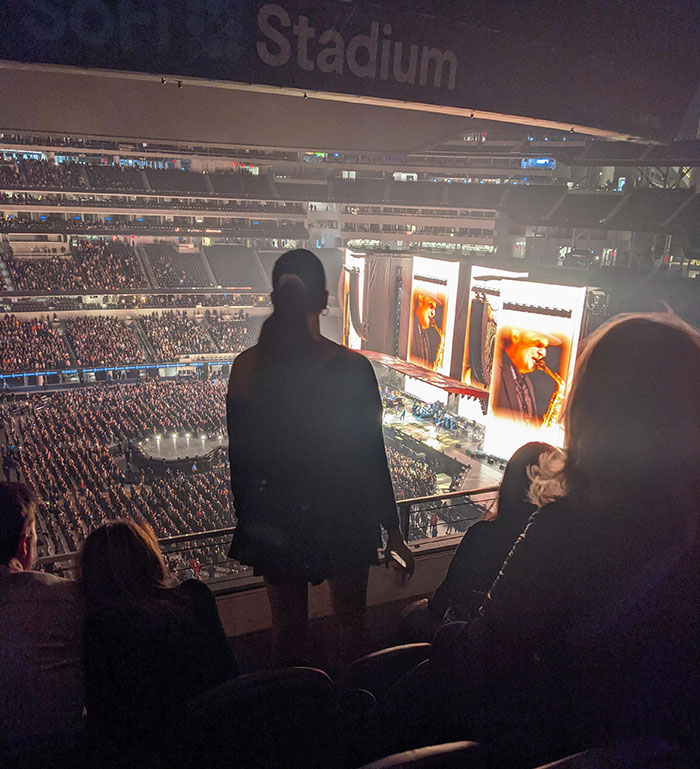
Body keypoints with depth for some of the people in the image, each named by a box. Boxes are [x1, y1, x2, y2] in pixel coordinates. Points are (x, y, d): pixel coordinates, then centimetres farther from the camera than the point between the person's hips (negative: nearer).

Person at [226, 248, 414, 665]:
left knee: (288, 628, 21)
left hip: (275, 522, 2)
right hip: (344, 521, -2)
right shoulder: (352, 367, -19)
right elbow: (373, 457, -13)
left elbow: (239, 456, -3)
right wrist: (393, 531, -1)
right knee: (352, 622, 22)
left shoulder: (245, 367, -12)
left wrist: (247, 518, 13)